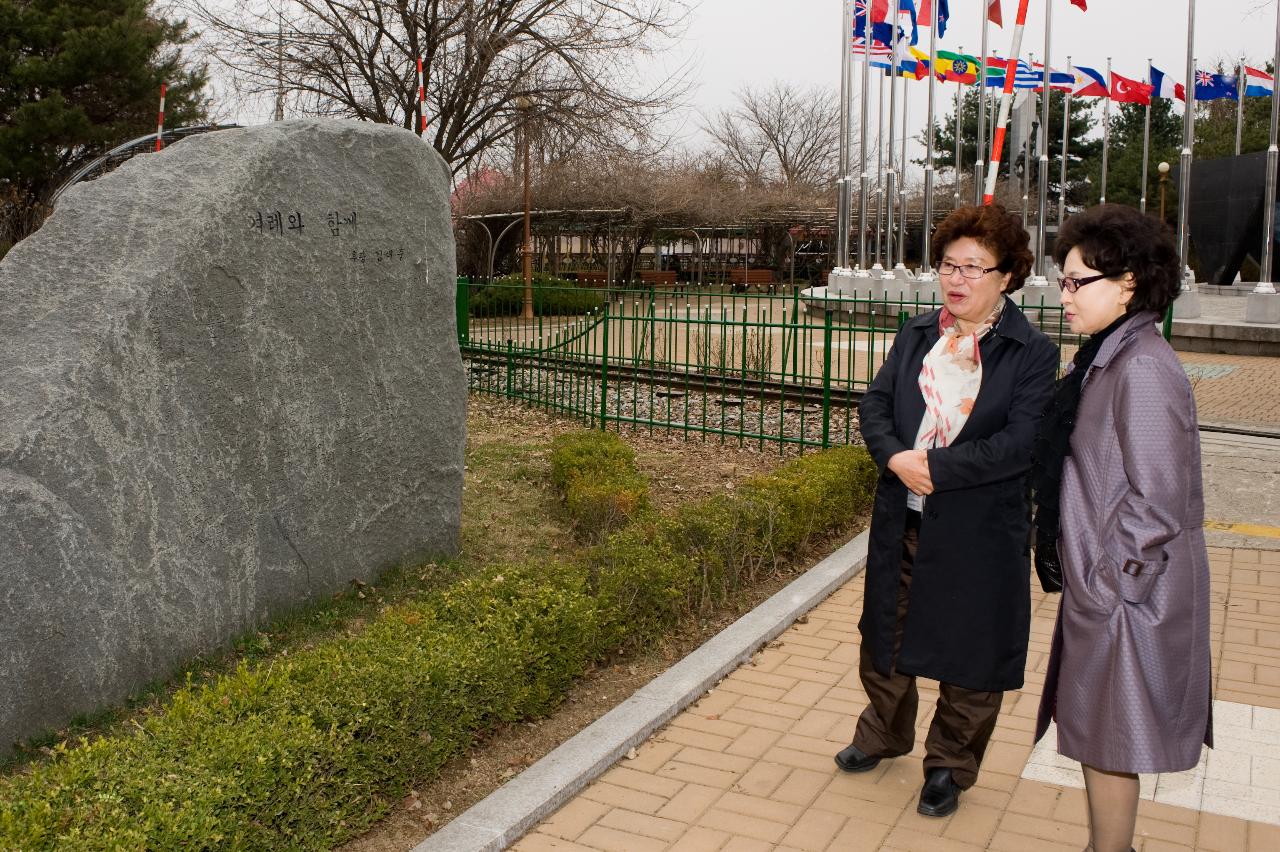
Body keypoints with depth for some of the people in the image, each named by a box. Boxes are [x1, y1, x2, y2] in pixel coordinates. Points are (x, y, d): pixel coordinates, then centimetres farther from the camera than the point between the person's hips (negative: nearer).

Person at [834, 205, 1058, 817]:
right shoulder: (916, 335, 6)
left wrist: (935, 466, -23)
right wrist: (896, 458, -17)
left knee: (969, 652, 10)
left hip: (979, 533, -4)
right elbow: (874, 404, 2)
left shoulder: (1033, 353, -9)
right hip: (902, 521, 5)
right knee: (885, 635, 19)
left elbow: (1019, 443, -18)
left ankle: (950, 765, 32)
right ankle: (885, 734, 44)